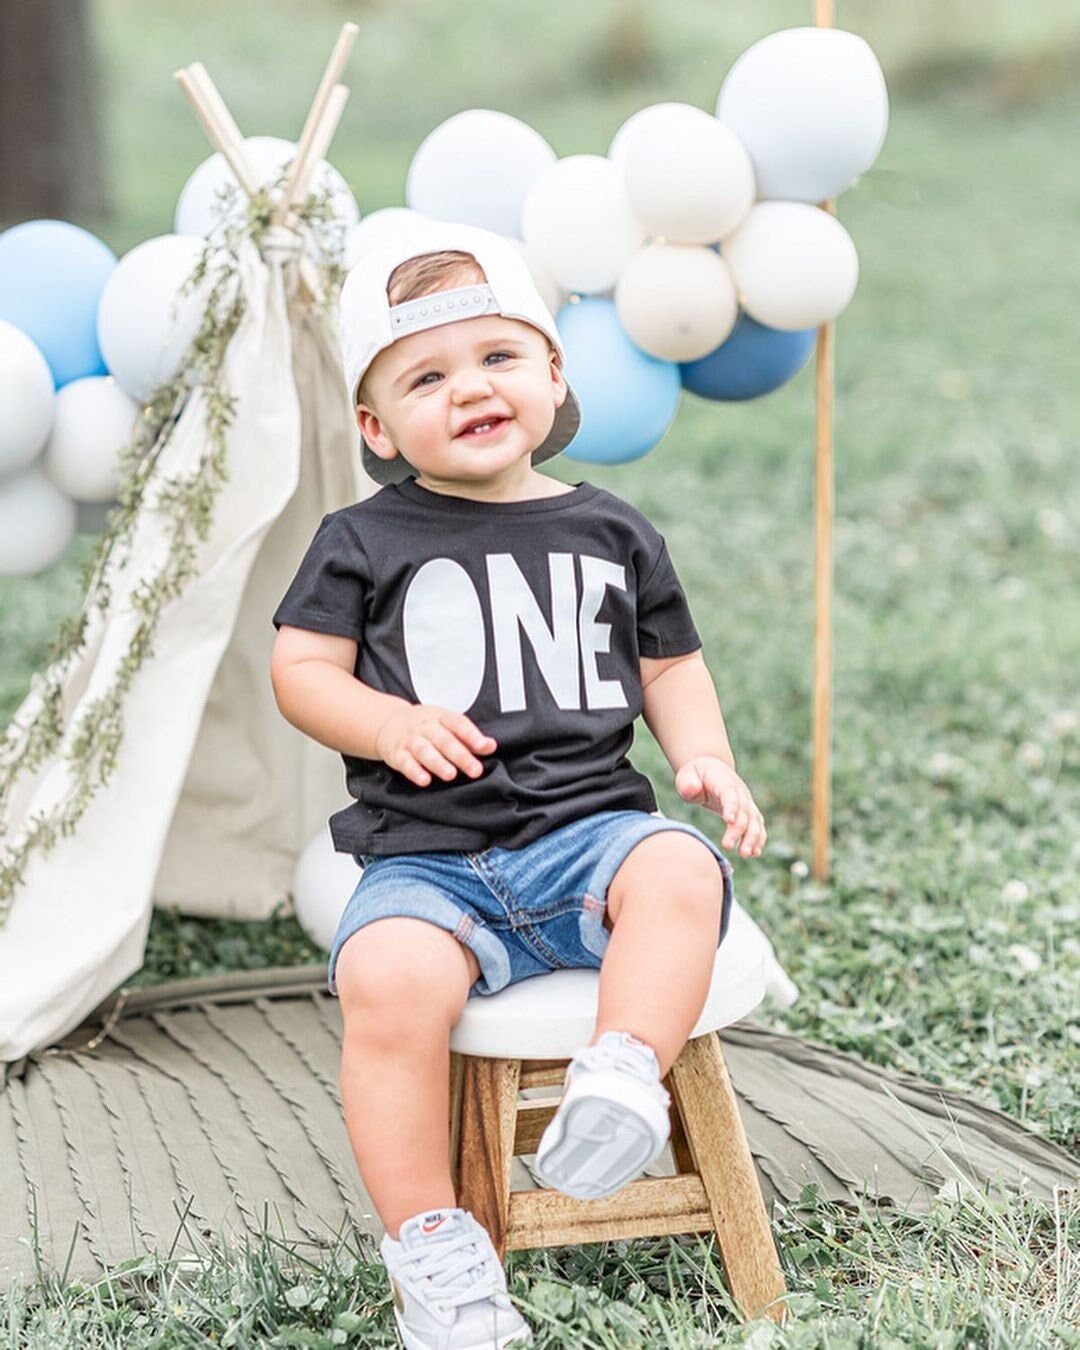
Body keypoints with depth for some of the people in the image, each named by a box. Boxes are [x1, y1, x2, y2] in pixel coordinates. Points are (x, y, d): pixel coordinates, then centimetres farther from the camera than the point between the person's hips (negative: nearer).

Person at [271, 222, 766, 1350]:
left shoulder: (610, 533, 13)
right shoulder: (364, 542, 7)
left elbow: (670, 664, 21)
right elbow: (299, 667, 5)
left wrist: (705, 760, 2)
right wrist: (387, 723, -14)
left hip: (587, 824, 2)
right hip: (427, 857, -1)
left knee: (679, 872, -31)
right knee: (386, 979, -30)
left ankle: (622, 1083, -33)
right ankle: (429, 1242, -18)